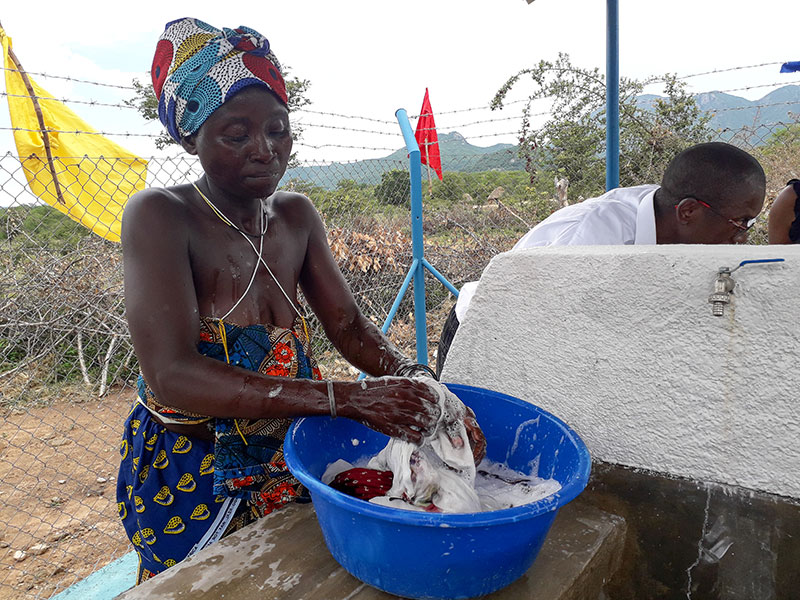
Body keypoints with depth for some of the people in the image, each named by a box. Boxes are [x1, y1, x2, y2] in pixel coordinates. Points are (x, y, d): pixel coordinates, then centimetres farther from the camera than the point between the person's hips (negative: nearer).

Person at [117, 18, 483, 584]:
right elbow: (172, 376, -29)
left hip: (295, 455, 5)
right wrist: (350, 398, -37)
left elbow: (350, 326, -1)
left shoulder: (296, 215, 0)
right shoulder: (160, 216, -18)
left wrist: (417, 382, -21)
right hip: (192, 474, -4)